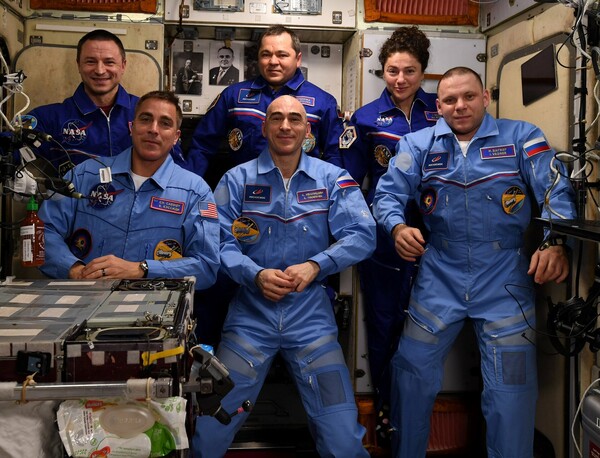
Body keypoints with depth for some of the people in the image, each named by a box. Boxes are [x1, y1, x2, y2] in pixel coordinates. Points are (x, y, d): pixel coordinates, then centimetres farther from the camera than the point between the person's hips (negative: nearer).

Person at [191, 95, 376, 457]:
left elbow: (362, 236, -6)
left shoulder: (333, 179, 4)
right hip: (250, 312, 0)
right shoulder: (237, 180, 3)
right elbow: (220, 243, -4)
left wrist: (315, 266, -19)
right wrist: (256, 275, -21)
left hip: (311, 313, 0)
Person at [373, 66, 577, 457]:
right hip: (439, 276, 2)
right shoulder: (419, 145, 6)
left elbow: (557, 192, -4)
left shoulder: (522, 138, 1)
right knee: (411, 371, 8)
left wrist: (556, 242, -22)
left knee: (513, 387, 2)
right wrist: (398, 227, -19)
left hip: (505, 278, -1)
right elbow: (389, 193, 2)